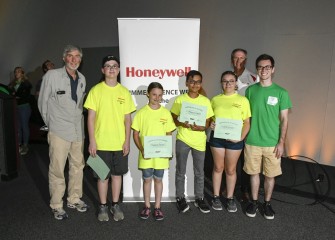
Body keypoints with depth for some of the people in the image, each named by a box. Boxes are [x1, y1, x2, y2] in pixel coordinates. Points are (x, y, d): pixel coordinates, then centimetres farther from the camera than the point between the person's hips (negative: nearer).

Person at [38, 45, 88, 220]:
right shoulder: (52, 75, -6)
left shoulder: (82, 79, 9)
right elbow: (42, 102, 1)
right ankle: (56, 205, 16)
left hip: (78, 130, 5)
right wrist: (51, 123, 7)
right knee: (57, 169, 0)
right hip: (59, 131, -5)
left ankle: (74, 199, 29)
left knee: (77, 166, 12)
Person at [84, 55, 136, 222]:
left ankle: (115, 205, 28)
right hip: (101, 143, -2)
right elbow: (91, 117, -4)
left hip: (120, 143, 2)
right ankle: (103, 206, 26)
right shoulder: (96, 90, -3)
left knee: (117, 174, 12)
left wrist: (127, 141, 0)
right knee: (103, 176, 9)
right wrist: (92, 141, -9)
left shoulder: (124, 92, 4)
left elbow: (127, 119, 5)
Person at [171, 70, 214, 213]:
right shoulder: (180, 99, -2)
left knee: (199, 172, 11)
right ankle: (180, 198, 24)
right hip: (182, 139, -1)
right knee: (180, 171, 8)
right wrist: (181, 124, -20)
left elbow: (207, 122, 3)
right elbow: (173, 118, 0)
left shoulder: (205, 101, 1)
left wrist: (201, 127, -19)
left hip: (199, 141, 1)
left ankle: (199, 198, 27)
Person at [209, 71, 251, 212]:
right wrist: (210, 124, -9)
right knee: (218, 167, 11)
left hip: (234, 139, -1)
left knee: (231, 169, 10)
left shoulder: (242, 100, -1)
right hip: (217, 137, 2)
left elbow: (247, 122, 0)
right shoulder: (215, 99, 6)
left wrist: (241, 137, -15)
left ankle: (230, 198, 25)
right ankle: (216, 197, 25)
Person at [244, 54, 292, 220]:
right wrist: (243, 136, 4)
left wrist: (281, 142, -7)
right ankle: (254, 202, 30)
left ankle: (267, 203, 29)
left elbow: (284, 120, -2)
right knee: (254, 173, 12)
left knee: (270, 175, 10)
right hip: (252, 142, 1)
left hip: (272, 143, -1)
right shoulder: (250, 90, 2)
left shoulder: (281, 92, -4)